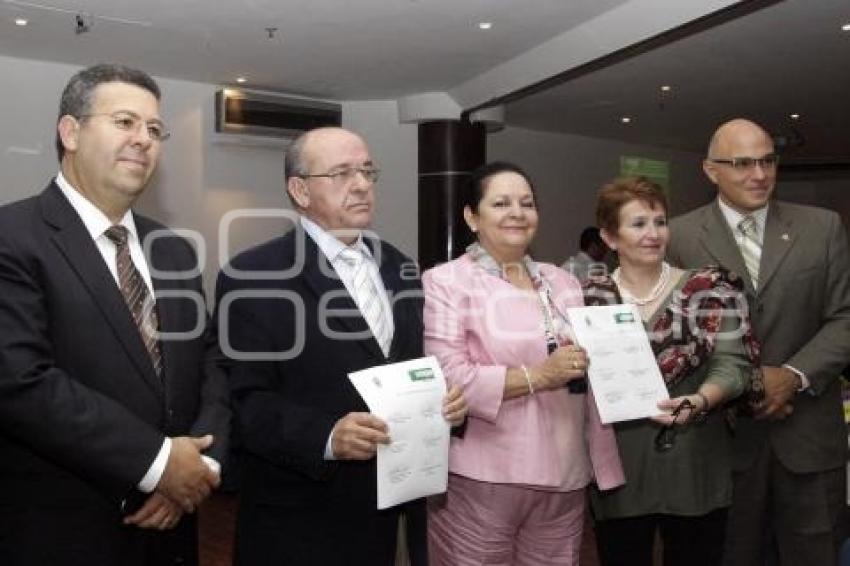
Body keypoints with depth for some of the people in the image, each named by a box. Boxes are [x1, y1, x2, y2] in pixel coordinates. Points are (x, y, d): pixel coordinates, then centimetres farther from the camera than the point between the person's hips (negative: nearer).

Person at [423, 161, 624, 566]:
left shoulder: (563, 282, 12)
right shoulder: (446, 282, -6)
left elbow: (588, 379, 16)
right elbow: (447, 381, -16)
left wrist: (602, 463, 11)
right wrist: (539, 375, -16)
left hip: (564, 478, 5)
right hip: (480, 483, -5)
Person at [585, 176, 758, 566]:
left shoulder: (709, 287, -1)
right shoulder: (590, 297, 1)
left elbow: (733, 363, -7)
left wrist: (700, 400, -25)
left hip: (696, 469, 0)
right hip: (618, 470, 0)